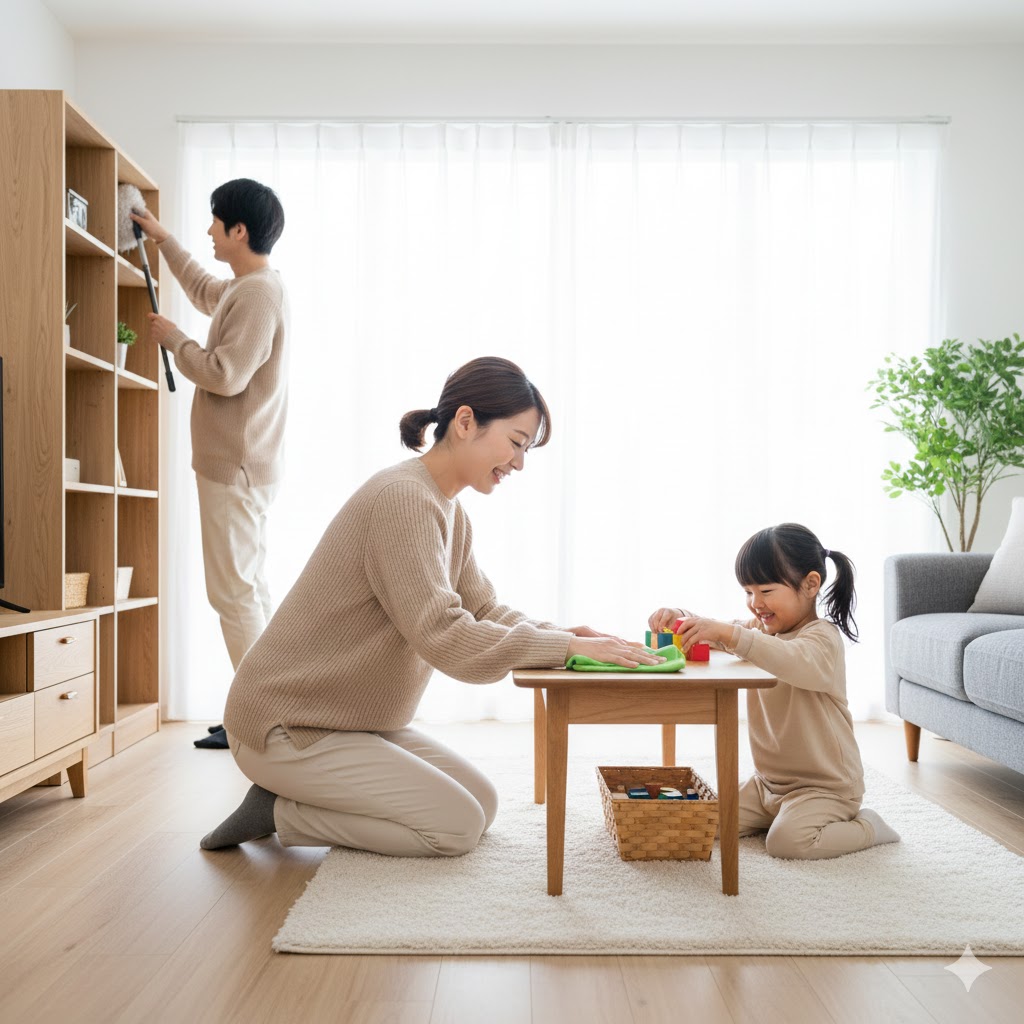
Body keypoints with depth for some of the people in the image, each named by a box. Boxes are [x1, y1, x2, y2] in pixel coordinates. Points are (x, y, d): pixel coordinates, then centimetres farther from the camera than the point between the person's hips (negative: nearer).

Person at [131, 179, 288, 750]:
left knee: (234, 591, -8)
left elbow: (226, 374, -23)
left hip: (235, 466, -10)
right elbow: (203, 290, 39)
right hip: (239, 463, 10)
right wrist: (163, 239, 44)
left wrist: (173, 339, -7)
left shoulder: (258, 293, -15)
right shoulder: (246, 289, 17)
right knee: (250, 590, 12)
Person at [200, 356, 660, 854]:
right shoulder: (403, 498, -25)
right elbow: (445, 638, -31)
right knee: (457, 826, -11)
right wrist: (565, 646, -25)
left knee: (483, 802, 9)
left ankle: (288, 798, 14)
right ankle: (279, 811, 1)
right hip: (287, 727, -10)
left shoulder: (449, 510, 7)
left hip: (358, 720, 10)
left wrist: (557, 634, -12)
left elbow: (483, 610, 6)